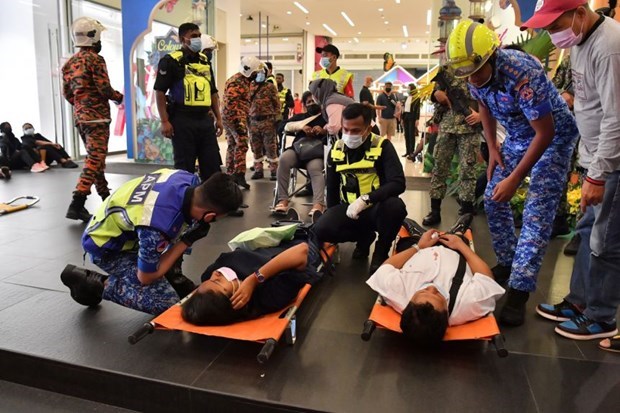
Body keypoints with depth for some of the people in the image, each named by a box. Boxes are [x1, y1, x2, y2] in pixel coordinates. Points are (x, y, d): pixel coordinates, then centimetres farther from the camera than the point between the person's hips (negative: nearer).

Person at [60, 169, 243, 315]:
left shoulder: (189, 180, -19)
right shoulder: (158, 227, -40)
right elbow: (145, 278, -20)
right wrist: (187, 241, -20)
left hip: (115, 226, 8)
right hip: (105, 247, -8)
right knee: (166, 302, -16)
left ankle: (171, 276, 13)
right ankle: (94, 283, -4)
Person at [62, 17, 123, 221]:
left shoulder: (69, 63, 14)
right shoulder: (95, 59, -10)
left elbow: (66, 93, 15)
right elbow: (105, 89, -15)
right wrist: (119, 97, 4)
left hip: (79, 116, 9)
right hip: (97, 116, -9)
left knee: (95, 158, 16)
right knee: (94, 160, -10)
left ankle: (105, 197, 26)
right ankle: (77, 204, -15)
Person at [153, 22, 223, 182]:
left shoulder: (205, 61, 16)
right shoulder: (171, 61, -4)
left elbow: (213, 92, 20)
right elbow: (160, 92, -8)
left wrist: (218, 118, 13)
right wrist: (165, 121, -15)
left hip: (205, 120, 6)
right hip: (183, 120, -6)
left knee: (212, 164, 8)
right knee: (185, 167, 2)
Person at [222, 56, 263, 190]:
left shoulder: (243, 80, 19)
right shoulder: (237, 82, -14)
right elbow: (230, 103, -23)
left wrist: (244, 117, 24)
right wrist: (238, 120, -25)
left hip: (231, 117, 11)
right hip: (235, 117, -11)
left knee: (232, 146, 12)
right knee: (241, 145, -14)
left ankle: (231, 175, 18)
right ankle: (239, 175, -18)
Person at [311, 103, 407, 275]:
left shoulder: (382, 146, -13)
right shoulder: (336, 149, 0)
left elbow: (398, 183, -24)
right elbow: (332, 188, 12)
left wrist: (365, 199, -34)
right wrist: (334, 218, 13)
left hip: (376, 208, -3)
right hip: (349, 208, 4)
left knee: (396, 206, -37)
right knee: (320, 231, -23)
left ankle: (381, 251, -5)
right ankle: (364, 237, 8)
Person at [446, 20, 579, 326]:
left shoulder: (523, 73, -34)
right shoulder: (475, 74, -13)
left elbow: (545, 133, -28)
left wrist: (515, 179, -26)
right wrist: (492, 148, 2)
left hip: (553, 136, -7)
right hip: (517, 136, 7)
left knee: (537, 212, -15)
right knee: (493, 198, 6)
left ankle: (518, 291, -13)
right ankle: (507, 263, 22)